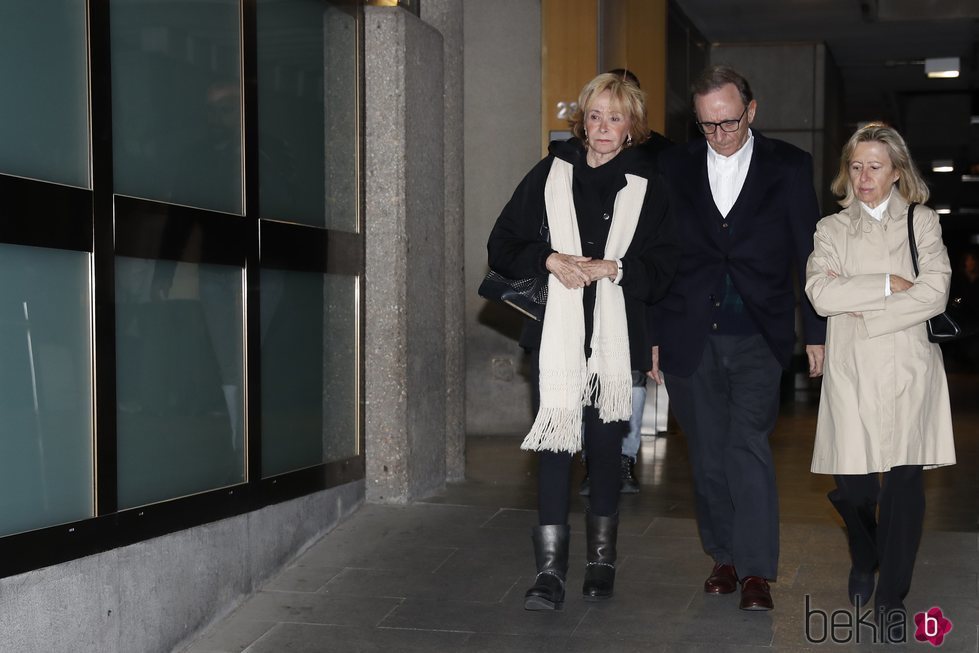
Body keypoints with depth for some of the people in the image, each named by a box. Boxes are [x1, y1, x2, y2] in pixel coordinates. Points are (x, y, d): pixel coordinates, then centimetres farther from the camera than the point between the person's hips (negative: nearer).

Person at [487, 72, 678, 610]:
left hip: (615, 339, 0)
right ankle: (550, 571, -3)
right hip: (557, 336, 0)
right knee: (555, 444, -6)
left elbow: (661, 269, 3)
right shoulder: (550, 174, 7)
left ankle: (601, 560, 22)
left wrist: (612, 268, -12)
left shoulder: (646, 188, 5)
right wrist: (549, 260, -10)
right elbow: (503, 247, 7)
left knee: (605, 446, 8)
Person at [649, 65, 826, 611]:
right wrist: (651, 335, 6)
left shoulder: (788, 167, 3)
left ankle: (756, 571, -8)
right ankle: (725, 557, 22)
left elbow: (809, 253, 5)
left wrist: (817, 333, 3)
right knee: (708, 456, 8)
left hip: (759, 338, -2)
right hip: (690, 337, 2)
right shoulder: (674, 166, 7)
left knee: (748, 445, -13)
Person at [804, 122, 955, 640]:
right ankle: (863, 563, 28)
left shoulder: (922, 222, 10)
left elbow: (934, 293, -5)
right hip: (852, 371, 0)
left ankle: (892, 597, 9)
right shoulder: (832, 229, 12)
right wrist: (889, 284, -9)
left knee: (904, 484, -5)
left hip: (909, 369, 0)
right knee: (853, 486, -3)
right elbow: (820, 294, -5)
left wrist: (860, 308, -8)